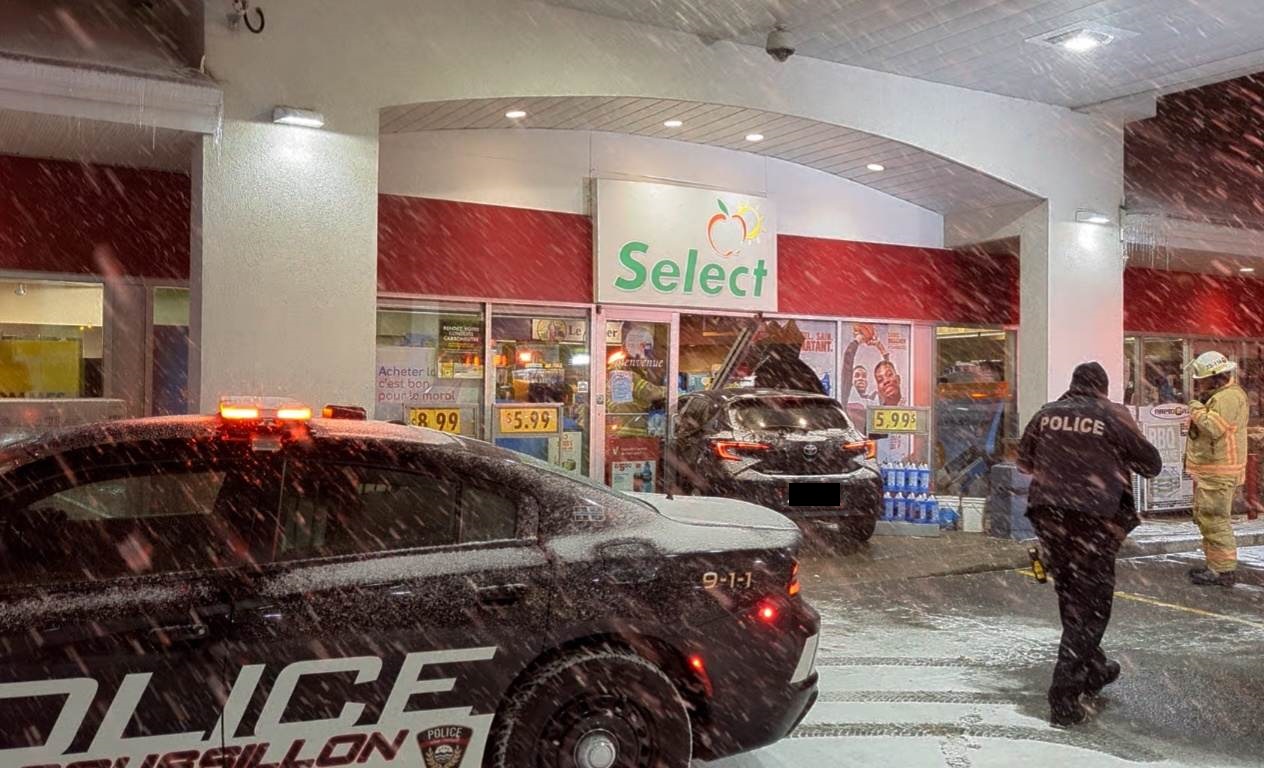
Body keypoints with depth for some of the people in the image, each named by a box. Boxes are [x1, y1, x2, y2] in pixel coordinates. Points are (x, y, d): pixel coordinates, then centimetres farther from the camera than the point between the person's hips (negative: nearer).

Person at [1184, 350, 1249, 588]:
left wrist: (1197, 408, -15)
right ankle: (1215, 564, 26)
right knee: (1205, 519, 17)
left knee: (1214, 521, -9)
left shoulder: (1229, 397, -17)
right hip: (1208, 471, 11)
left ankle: (1224, 570, -3)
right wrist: (1200, 406, 7)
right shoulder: (1219, 395, 17)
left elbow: (1213, 427, -26)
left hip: (1218, 473, -11)